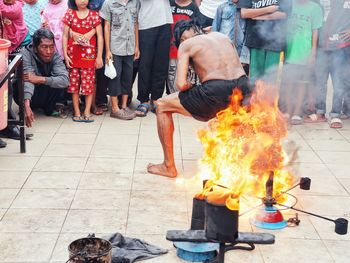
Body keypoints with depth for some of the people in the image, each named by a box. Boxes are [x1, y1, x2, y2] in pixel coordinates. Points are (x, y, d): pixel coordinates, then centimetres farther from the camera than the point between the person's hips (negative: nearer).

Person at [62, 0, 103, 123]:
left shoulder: (94, 15, 0)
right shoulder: (70, 14, 3)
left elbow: (100, 36, 0)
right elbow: (65, 36, 4)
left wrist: (99, 56, -4)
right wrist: (65, 55, -2)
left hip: (89, 55, -1)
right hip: (73, 55, 1)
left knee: (89, 82, -1)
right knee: (74, 83, 4)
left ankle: (87, 112, 7)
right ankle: (76, 112, 11)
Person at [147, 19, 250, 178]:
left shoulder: (186, 45, 9)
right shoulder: (222, 36, 24)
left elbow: (181, 84, -4)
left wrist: (191, 89, 18)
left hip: (216, 92, -6)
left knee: (162, 106, 14)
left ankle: (169, 167, 16)